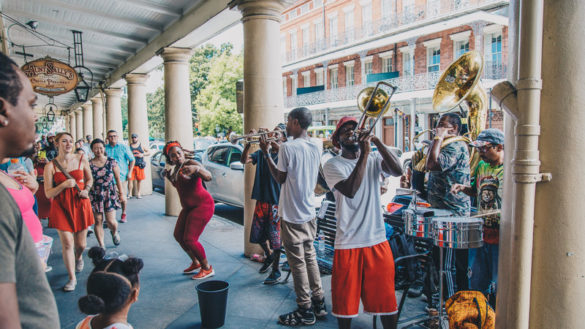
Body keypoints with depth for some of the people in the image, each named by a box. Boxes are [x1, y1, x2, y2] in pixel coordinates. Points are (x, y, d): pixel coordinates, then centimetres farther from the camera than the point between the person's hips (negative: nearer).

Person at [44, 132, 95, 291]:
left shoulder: (81, 160, 2)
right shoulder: (50, 166, -4)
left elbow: (90, 179, 17)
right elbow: (48, 193, -5)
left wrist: (86, 190, -2)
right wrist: (64, 185, -20)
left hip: (81, 205, 2)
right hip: (61, 207, -2)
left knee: (81, 244, 10)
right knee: (67, 243, -4)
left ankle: (78, 258, 46)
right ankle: (72, 278, 11)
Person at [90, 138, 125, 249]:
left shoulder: (111, 162, -1)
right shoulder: (89, 164, -3)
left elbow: (118, 178, 6)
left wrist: (121, 193, 8)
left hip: (110, 195, 0)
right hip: (95, 196, 1)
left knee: (111, 221, -5)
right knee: (98, 221, 5)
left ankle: (114, 232, 31)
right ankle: (101, 245, 17)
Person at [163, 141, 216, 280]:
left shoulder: (191, 163, -16)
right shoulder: (176, 169, 10)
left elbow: (208, 177, -34)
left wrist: (196, 169, -54)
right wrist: (169, 176, 11)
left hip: (202, 205, -10)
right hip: (188, 207, 10)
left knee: (189, 240, -13)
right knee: (178, 235, 14)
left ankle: (207, 268, 4)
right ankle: (196, 263, 30)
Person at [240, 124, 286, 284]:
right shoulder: (262, 153, 11)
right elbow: (244, 160, -1)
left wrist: (277, 146, -35)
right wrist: (249, 142, -17)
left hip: (276, 200, -5)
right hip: (261, 198, 5)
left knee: (275, 237, -1)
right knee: (258, 235, 15)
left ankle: (276, 271, 14)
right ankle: (268, 256, 42)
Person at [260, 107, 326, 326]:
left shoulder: (288, 147, -16)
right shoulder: (315, 148, 7)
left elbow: (280, 179, -9)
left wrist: (266, 153, -2)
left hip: (292, 215, -8)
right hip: (309, 212, 8)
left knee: (298, 262, 2)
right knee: (310, 257, 17)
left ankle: (305, 311, 13)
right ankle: (319, 304, 27)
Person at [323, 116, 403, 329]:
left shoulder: (374, 159, 6)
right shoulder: (333, 165, -4)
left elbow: (398, 170, -13)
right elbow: (350, 190, -21)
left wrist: (376, 141, -17)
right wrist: (364, 154, -20)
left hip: (378, 240, 3)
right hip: (348, 243, -2)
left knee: (385, 296, 11)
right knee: (345, 299, 10)